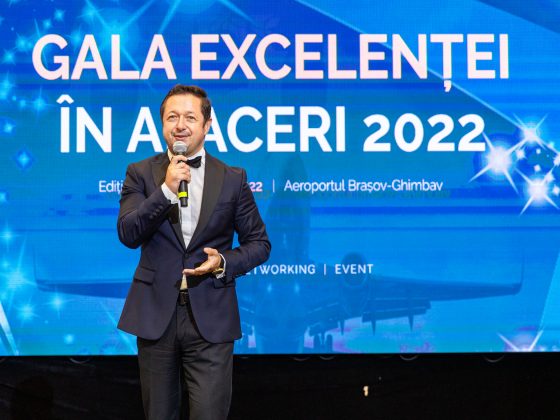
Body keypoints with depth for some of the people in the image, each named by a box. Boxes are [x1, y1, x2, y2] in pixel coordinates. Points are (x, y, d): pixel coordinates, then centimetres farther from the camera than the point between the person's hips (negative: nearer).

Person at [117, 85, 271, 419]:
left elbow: (259, 243, 7)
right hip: (156, 315, 1)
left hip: (210, 318, -1)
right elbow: (128, 234, -9)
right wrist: (166, 190, -19)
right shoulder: (141, 174, 3)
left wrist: (224, 263, -11)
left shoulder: (233, 179, 3)